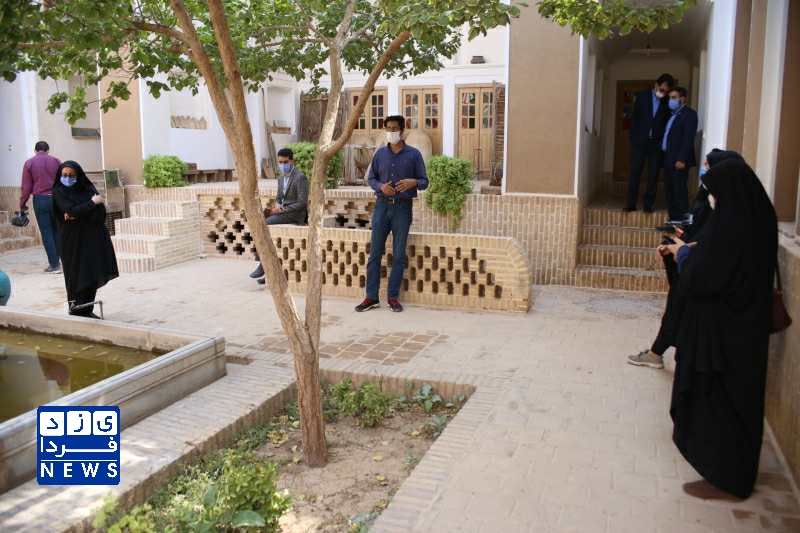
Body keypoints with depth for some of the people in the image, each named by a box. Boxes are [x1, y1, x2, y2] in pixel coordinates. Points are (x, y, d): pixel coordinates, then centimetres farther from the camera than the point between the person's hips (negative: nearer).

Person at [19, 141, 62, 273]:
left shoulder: (29, 163, 2)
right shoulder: (56, 161, 5)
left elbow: (26, 186, -1)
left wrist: (22, 204, 6)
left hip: (40, 199, -2)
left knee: (46, 233, 0)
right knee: (56, 231, 12)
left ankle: (54, 265, -2)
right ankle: (55, 261, 13)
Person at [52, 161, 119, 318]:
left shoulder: (88, 187, 6)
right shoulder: (59, 192, -3)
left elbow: (101, 212, -4)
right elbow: (72, 211, -19)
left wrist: (78, 215, -14)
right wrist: (92, 202, -8)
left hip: (93, 237, 4)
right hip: (73, 239, -4)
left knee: (93, 274, 4)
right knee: (77, 275, -3)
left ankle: (88, 310, 13)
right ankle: (77, 311, 7)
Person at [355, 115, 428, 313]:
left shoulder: (414, 154, 0)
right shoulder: (380, 153, 7)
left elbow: (424, 181, 0)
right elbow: (371, 178, 10)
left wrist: (414, 182, -22)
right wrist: (380, 186, -11)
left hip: (403, 208, -2)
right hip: (382, 206, 2)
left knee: (399, 255, 4)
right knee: (375, 253, 3)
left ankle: (393, 297, 14)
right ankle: (371, 297, 11)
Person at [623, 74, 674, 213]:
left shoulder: (667, 102, 1)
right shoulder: (641, 96, 2)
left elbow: (667, 124, 5)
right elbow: (634, 118, 3)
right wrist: (633, 138, -3)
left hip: (657, 143, 0)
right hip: (640, 141, 0)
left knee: (653, 175, 2)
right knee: (635, 173, 0)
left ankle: (648, 204, 9)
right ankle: (631, 203, 6)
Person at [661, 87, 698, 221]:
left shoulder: (689, 114, -7)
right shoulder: (672, 114, 19)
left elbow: (688, 139, -15)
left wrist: (682, 159, -22)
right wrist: (665, 156, 10)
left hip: (679, 160, -9)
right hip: (669, 159, 9)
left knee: (679, 191, -6)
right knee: (669, 191, 10)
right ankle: (673, 219, 16)